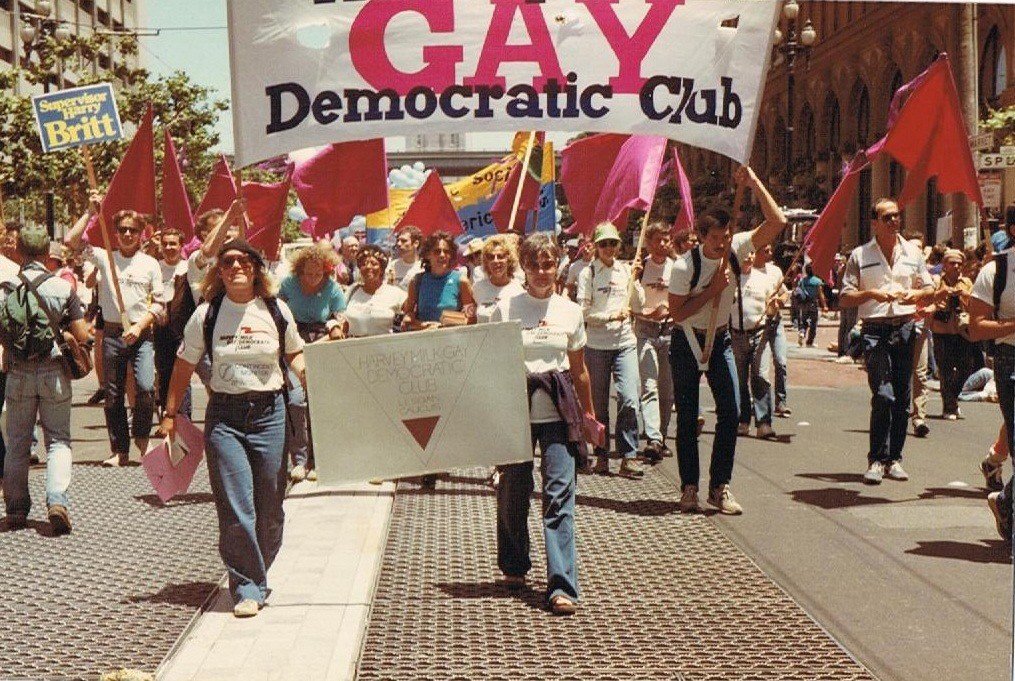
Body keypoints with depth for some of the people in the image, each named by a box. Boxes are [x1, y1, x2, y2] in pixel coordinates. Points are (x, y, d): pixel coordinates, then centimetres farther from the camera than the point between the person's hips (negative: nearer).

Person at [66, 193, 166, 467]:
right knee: (113, 395, 5)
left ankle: (142, 437, 7)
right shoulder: (105, 258, 6)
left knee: (146, 387, -18)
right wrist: (90, 213, -3)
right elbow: (71, 241, -3)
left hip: (142, 334, -1)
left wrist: (139, 326, -11)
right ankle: (120, 451, 16)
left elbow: (159, 303, 2)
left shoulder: (150, 264, 4)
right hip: (112, 333, 2)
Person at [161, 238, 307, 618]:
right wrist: (170, 414, 8)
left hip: (269, 412, 1)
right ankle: (247, 588, 5)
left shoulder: (277, 311, 3)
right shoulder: (206, 315, 2)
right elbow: (185, 365, 10)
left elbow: (295, 354, 17)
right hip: (224, 415, -1)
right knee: (235, 509, -7)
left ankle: (256, 576, 30)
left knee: (269, 509, 7)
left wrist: (310, 379, -4)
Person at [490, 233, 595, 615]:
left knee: (560, 494, -9)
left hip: (558, 412, 0)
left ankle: (562, 586, -11)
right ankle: (514, 566, 32)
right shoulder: (505, 309, 1)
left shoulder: (570, 312, 7)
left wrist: (589, 414, 20)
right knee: (513, 491, 8)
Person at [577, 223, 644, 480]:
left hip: (625, 343, 2)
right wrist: (612, 316, -13)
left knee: (629, 399, -10)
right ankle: (601, 455, 17)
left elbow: (638, 305, 12)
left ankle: (629, 457, -5)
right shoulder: (588, 273, 0)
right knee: (599, 403, 6)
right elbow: (584, 313, -6)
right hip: (597, 345, -2)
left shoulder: (626, 270, 10)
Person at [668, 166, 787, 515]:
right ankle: (689, 488, 12)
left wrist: (753, 182, -22)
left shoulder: (736, 249, -9)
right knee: (687, 417, 2)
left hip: (720, 339, 3)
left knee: (731, 410, -8)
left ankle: (720, 486, 0)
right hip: (687, 342, -3)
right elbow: (676, 313, -19)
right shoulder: (685, 266, -20)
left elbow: (777, 222, -16)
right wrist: (713, 289, -21)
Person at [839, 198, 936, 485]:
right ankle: (876, 460, -7)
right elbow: (844, 298, 3)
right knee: (883, 395, -15)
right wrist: (871, 293, -14)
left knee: (902, 398, 4)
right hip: (875, 331, -3)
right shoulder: (860, 255, 5)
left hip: (906, 329, 3)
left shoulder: (913, 253, 14)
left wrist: (915, 295, -5)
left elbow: (930, 292, 17)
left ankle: (894, 458, 14)